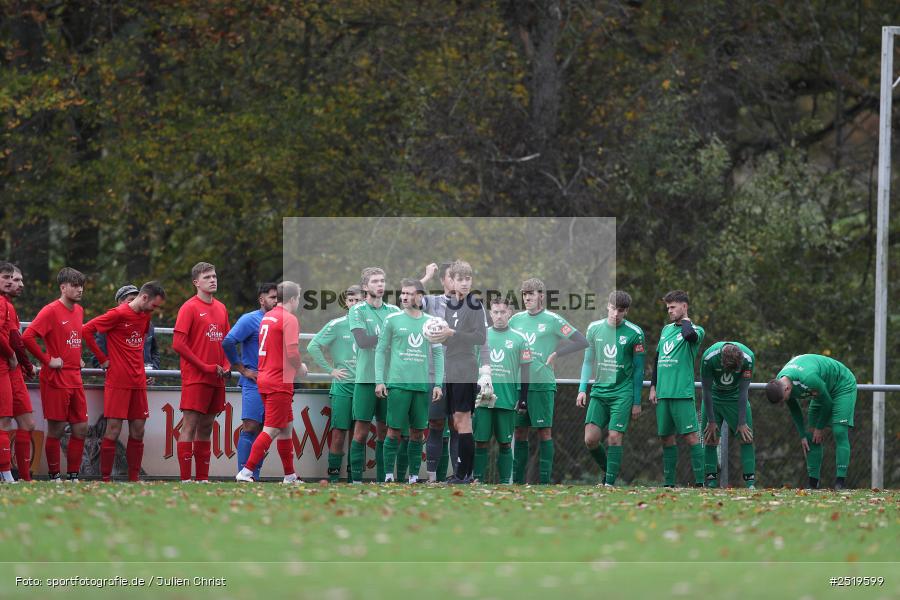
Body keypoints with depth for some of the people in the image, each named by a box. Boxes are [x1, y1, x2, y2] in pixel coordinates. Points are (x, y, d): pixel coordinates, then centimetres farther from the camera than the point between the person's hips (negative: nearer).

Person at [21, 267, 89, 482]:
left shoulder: (79, 311, 12)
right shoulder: (51, 311, -12)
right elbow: (27, 337, -21)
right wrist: (47, 360, -17)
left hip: (75, 378, 7)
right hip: (56, 378, -7)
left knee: (81, 428, 6)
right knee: (56, 430, -2)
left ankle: (73, 476, 13)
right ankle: (54, 477, 5)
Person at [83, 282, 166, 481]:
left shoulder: (146, 316, 12)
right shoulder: (118, 314, -10)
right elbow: (87, 330, -11)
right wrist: (103, 359, -8)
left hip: (138, 382, 7)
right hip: (118, 381, -7)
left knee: (138, 431, 6)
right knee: (113, 429, -7)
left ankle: (134, 478, 11)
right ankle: (105, 478, -3)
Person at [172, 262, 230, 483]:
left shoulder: (221, 308, 15)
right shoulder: (189, 308, -7)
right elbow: (178, 344, -12)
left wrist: (226, 367, 4)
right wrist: (205, 367, -14)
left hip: (216, 379, 7)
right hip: (195, 378, -7)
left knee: (206, 427, 10)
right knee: (190, 425, -8)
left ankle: (203, 478, 13)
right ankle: (185, 479, -9)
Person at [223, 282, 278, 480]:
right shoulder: (250, 320, -6)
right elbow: (228, 343, -15)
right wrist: (243, 370, -11)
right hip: (253, 384, -7)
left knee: (263, 431, 6)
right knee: (250, 427, -11)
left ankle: (254, 476, 8)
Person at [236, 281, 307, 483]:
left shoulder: (267, 317, 14)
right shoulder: (289, 319, -13)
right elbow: (292, 352, -21)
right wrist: (300, 368, -2)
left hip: (264, 378, 9)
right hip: (279, 382, -9)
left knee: (287, 427, 16)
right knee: (271, 430, -7)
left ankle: (290, 476, 20)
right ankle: (246, 472, -13)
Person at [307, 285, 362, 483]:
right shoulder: (337, 325, -3)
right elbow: (313, 347, -4)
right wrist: (330, 370, -5)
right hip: (342, 386, -3)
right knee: (339, 432, -5)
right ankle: (334, 475, -1)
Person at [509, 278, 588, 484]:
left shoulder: (552, 320, -3)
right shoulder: (516, 319, 12)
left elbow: (582, 342, -5)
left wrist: (555, 354, -8)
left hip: (542, 383, -5)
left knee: (544, 431, -4)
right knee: (520, 431, 7)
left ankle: (545, 480, -3)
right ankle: (517, 480, 11)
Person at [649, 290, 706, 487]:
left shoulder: (696, 330, -1)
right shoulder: (666, 329, 19)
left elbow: (690, 335, -27)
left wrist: (685, 321, -7)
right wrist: (653, 387, 16)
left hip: (682, 393, -7)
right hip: (663, 393, 7)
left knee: (691, 436, -10)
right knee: (666, 437, 7)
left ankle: (700, 481, -12)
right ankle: (669, 483, 12)